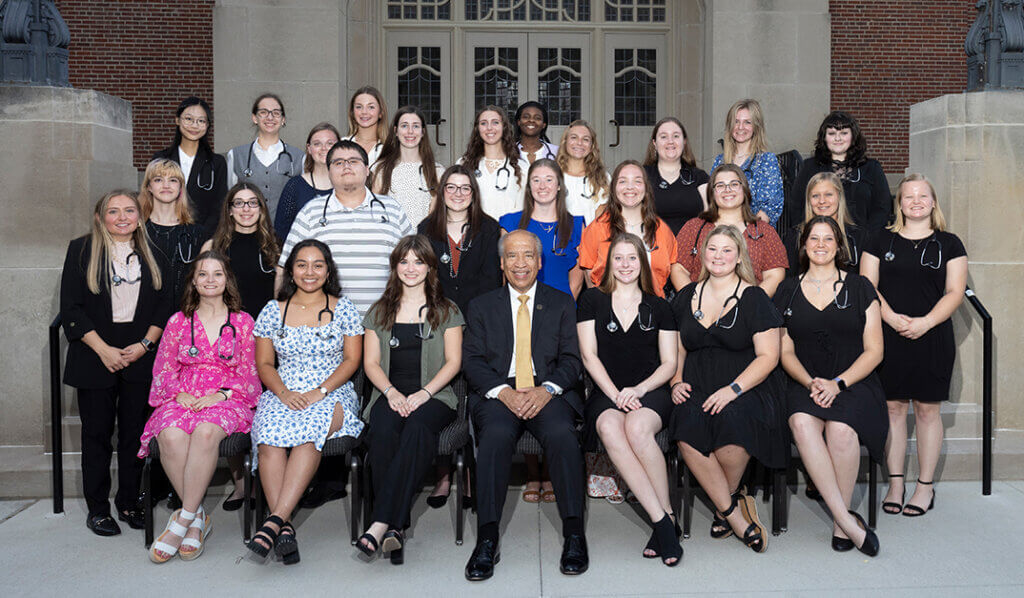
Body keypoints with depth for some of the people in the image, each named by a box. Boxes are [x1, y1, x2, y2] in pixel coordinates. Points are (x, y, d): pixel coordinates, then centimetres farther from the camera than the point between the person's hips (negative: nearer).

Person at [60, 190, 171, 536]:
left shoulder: (152, 255, 10)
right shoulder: (81, 250, 2)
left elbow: (164, 306, 8)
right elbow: (71, 308, -4)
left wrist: (145, 344, -6)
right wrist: (103, 349, -11)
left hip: (141, 357, 2)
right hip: (96, 358, -2)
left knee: (135, 431, 5)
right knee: (97, 432, 4)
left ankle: (129, 503, 18)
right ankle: (97, 508, 15)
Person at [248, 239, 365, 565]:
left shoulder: (342, 308, 8)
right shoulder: (273, 311, 12)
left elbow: (352, 359, 3)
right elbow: (264, 363, 9)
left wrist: (320, 392, -12)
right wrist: (284, 393, -11)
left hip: (332, 394, -2)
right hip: (283, 394, 2)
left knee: (307, 431, -35)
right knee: (270, 435, -31)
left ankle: (275, 519, -38)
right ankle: (285, 528, -35)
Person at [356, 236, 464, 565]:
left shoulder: (446, 311, 13)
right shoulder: (379, 312, 19)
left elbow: (453, 361, 5)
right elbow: (371, 362, 12)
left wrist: (423, 393, -12)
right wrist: (392, 392, -8)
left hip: (434, 395, -1)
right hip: (390, 393, 2)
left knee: (418, 425, -37)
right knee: (383, 430, -34)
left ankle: (380, 524, -41)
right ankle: (395, 528, -34)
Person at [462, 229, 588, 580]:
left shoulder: (561, 304, 17)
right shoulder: (481, 306, 17)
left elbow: (571, 360, 8)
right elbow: (472, 362, 6)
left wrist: (546, 390, -13)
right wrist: (504, 392, -13)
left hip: (547, 393, 0)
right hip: (498, 393, 0)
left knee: (562, 434, -32)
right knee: (496, 435, -32)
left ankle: (574, 534, -23)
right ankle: (487, 540, -28)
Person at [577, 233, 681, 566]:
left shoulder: (658, 307, 14)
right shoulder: (592, 301, 13)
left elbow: (669, 364, 9)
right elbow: (589, 355, 5)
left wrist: (638, 389, -10)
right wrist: (615, 394, -10)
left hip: (651, 392, 0)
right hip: (606, 393, 0)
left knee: (637, 428, -35)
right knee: (610, 429, -35)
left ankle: (666, 515, -23)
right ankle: (662, 520, -32)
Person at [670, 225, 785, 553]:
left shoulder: (754, 298, 4)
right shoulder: (687, 296, 17)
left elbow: (768, 356, -2)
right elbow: (677, 349, 22)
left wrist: (733, 389, -16)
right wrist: (677, 381, 2)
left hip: (747, 388, -3)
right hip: (697, 389, 3)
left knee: (732, 421, -36)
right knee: (688, 429, -30)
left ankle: (726, 502, -7)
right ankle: (736, 515, -16)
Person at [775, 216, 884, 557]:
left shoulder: (859, 287, 9)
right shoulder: (788, 291, 14)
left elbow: (873, 351, 4)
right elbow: (786, 352, 11)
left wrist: (838, 383, -11)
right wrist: (810, 382, -9)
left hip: (854, 383, -1)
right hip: (805, 384, 1)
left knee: (841, 429, -34)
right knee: (802, 423, -33)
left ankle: (840, 526, -16)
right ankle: (847, 520, -28)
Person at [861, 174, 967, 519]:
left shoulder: (949, 244, 7)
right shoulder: (881, 242, 9)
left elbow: (955, 292, 0)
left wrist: (926, 322, -15)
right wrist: (892, 318, -14)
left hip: (932, 338, -1)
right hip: (889, 336, 1)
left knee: (927, 409, 3)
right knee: (893, 407, 4)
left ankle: (926, 486, 15)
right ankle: (895, 483, 14)